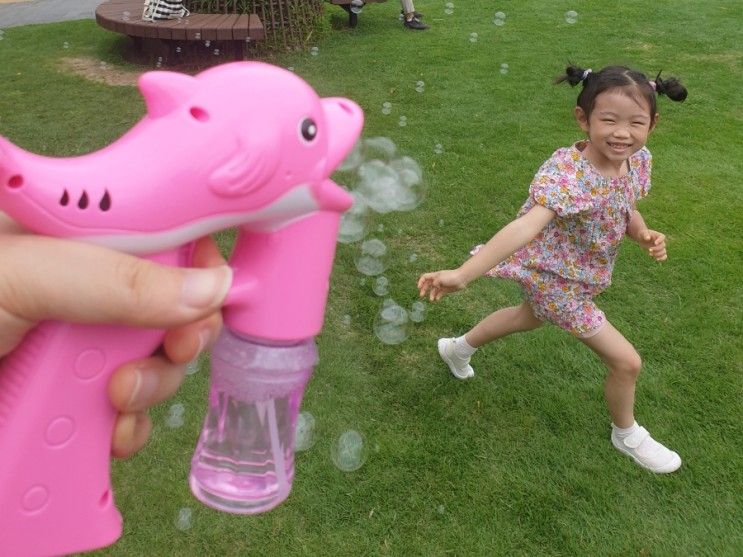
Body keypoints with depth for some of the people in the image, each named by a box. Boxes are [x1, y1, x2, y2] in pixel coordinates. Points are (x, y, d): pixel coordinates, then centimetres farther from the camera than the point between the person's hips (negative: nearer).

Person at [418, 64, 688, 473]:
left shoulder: (637, 161, -12)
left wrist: (645, 235, -17)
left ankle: (459, 347, 59)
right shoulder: (566, 174, -38)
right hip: (556, 280, -8)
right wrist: (462, 274, -64)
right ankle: (627, 435, 33)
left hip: (584, 272, 8)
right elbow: (527, 227, -51)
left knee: (532, 317, 35)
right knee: (626, 361, 0)